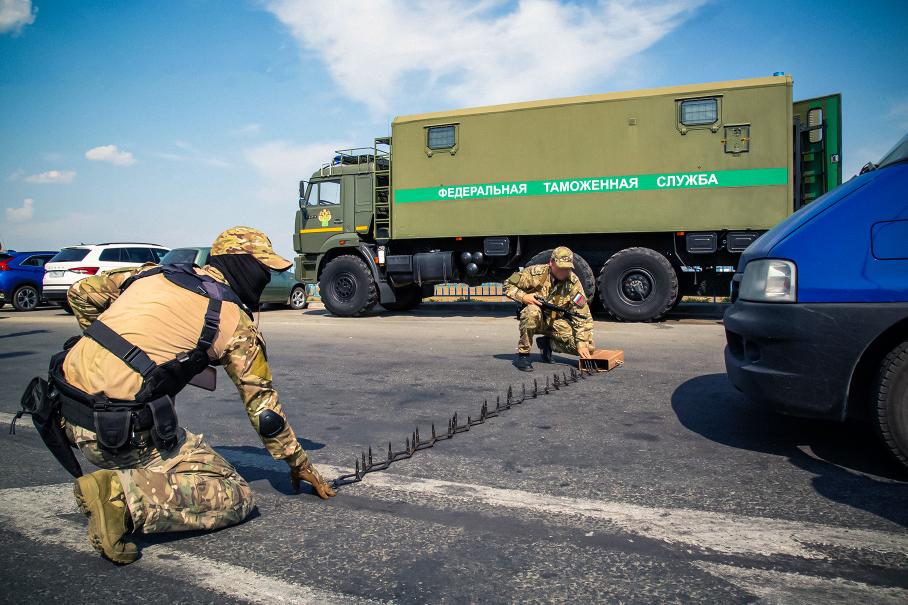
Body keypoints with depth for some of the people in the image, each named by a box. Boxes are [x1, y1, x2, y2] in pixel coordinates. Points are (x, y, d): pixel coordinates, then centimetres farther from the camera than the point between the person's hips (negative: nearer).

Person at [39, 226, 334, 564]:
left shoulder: (155, 273, 15)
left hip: (66, 414, 8)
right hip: (122, 434, -7)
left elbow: (80, 294, 25)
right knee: (236, 498, -1)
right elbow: (263, 407, 4)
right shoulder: (235, 322, -1)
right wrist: (300, 463, 17)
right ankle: (124, 496, -16)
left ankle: (140, 479, 14)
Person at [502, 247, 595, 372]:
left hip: (556, 322, 2)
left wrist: (582, 344, -23)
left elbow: (582, 316, -16)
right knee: (532, 311, -40)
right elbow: (508, 285, -7)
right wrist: (523, 297, -26)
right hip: (535, 319, -2)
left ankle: (548, 343, 8)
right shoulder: (535, 273, -18)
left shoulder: (574, 283, -14)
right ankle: (523, 355, -23)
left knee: (587, 347, -15)